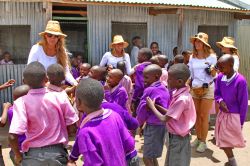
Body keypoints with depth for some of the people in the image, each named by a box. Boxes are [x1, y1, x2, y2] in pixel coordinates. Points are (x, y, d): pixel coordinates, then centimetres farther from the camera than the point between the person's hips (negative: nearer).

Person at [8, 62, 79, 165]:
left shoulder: (21, 102, -14)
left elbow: (12, 136, -20)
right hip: (57, 152, 1)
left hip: (33, 155, -1)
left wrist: (17, 155, -3)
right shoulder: (60, 97, -9)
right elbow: (72, 126, -4)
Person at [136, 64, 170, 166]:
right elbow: (166, 109, 12)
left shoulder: (149, 90, -18)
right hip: (163, 125, 9)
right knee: (153, 156, 20)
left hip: (153, 126, -8)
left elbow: (142, 109, -11)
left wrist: (139, 123, 6)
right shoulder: (164, 89, 7)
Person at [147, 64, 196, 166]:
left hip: (179, 138, -9)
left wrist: (152, 106, -11)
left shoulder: (182, 99, -29)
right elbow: (170, 113, 6)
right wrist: (156, 105, -5)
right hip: (175, 136, 9)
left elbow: (164, 119, -24)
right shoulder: (178, 93, -1)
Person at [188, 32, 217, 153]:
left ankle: (203, 141, 8)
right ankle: (198, 138, 24)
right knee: (196, 116, 11)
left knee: (204, 116, -1)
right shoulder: (192, 58, 6)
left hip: (207, 89, -4)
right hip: (194, 89, 4)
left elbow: (214, 75, -4)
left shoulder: (212, 57, -5)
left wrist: (213, 70, -24)